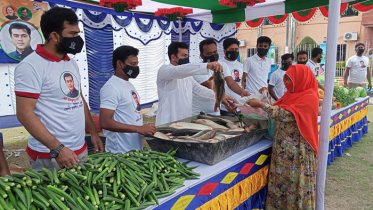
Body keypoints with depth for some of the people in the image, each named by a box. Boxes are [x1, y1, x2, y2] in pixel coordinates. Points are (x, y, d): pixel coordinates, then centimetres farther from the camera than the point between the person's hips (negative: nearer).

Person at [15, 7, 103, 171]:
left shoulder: (72, 64, 9)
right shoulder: (30, 66, -13)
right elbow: (24, 113, -18)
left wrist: (93, 133, 11)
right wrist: (57, 148, -21)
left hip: (80, 150, 7)